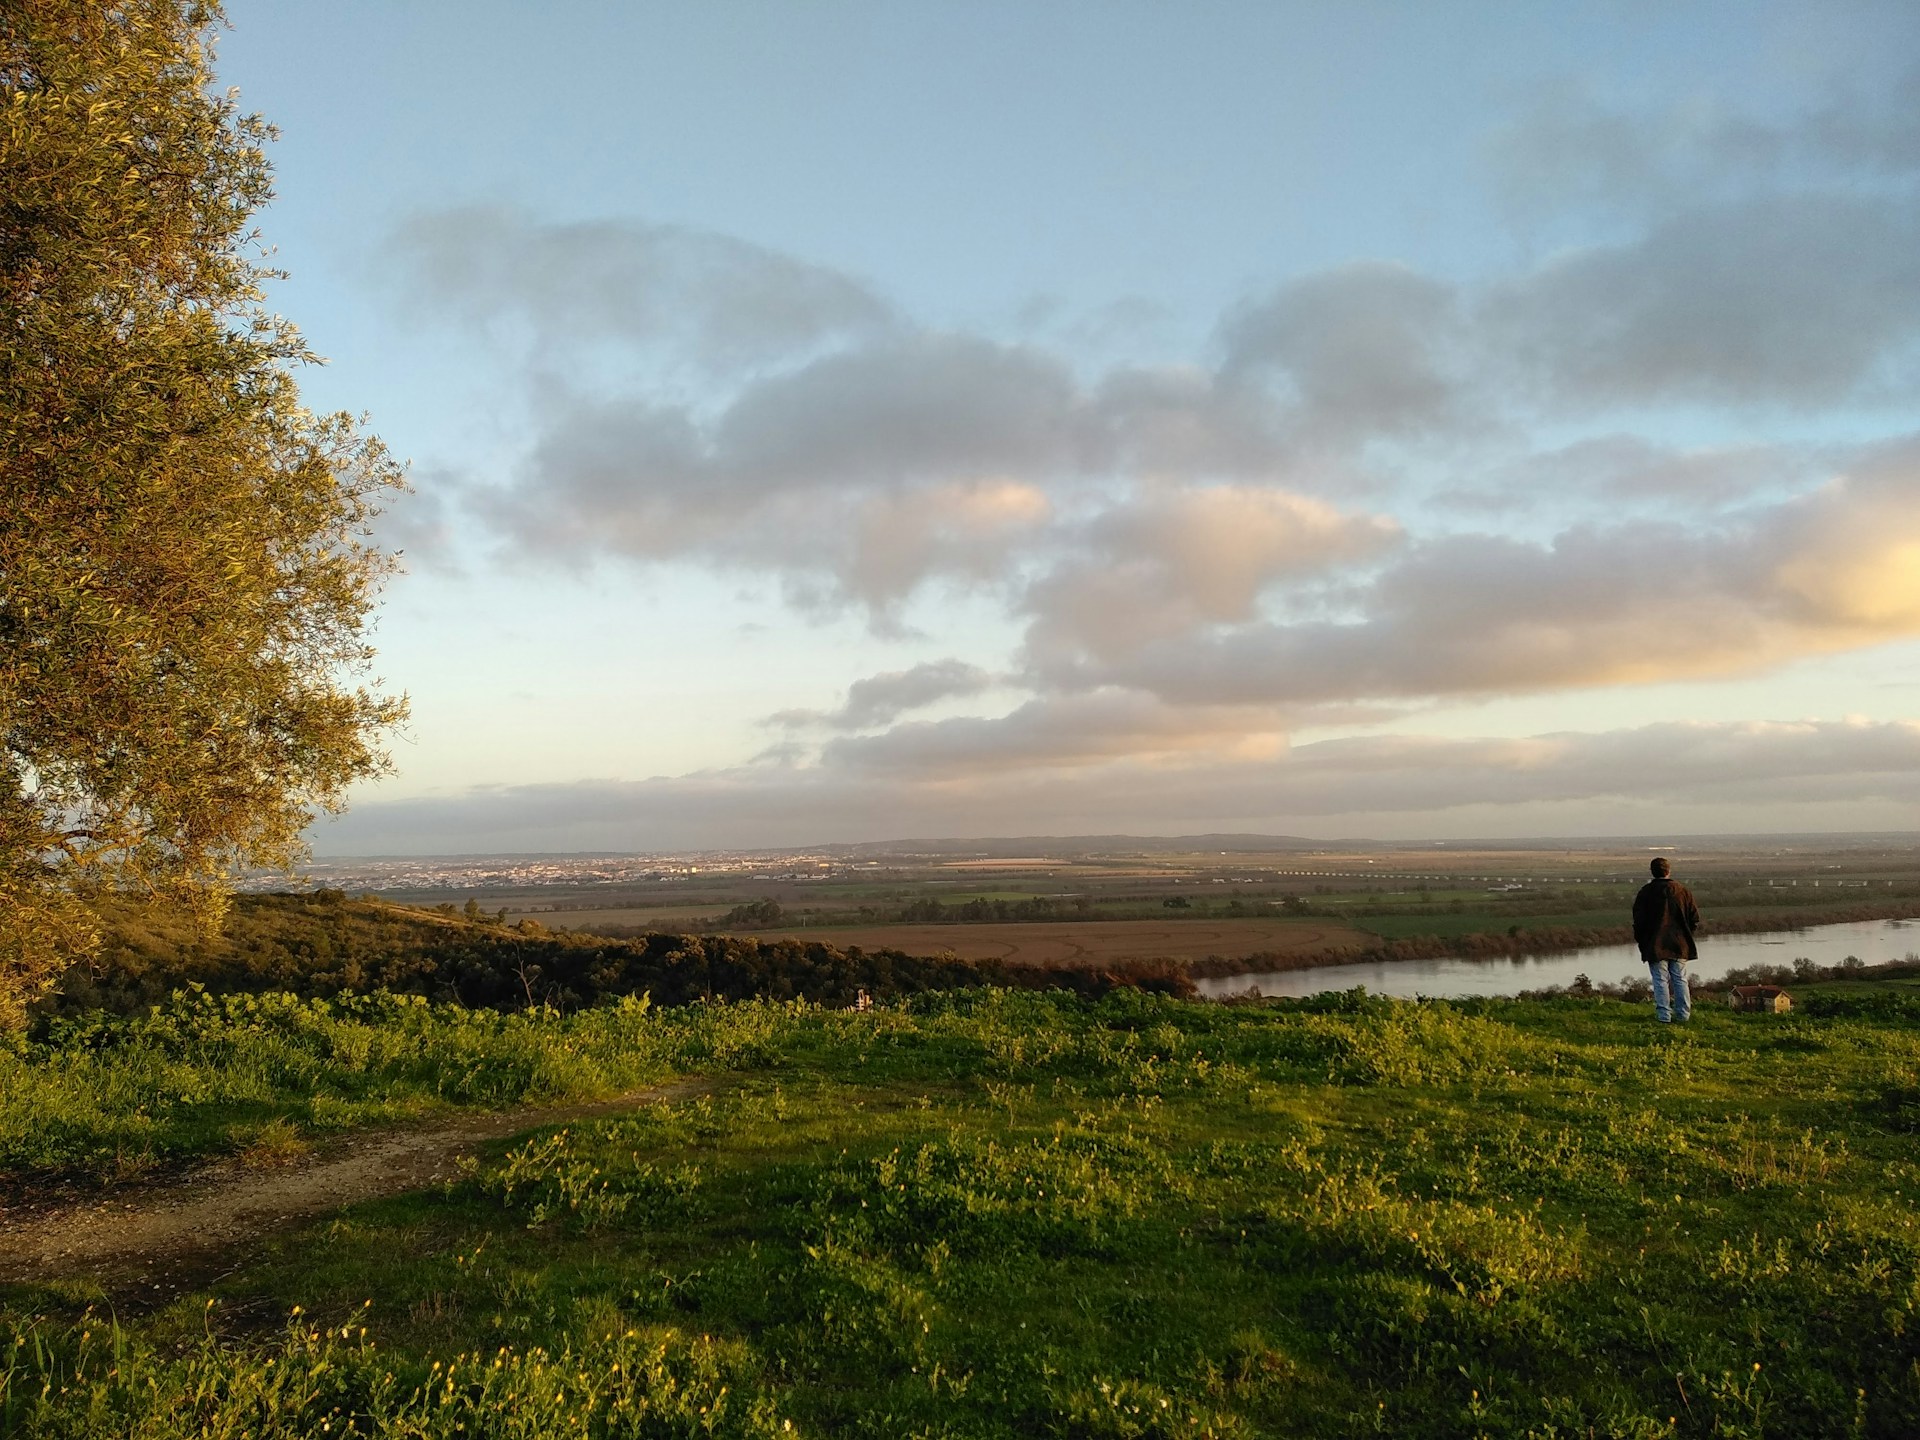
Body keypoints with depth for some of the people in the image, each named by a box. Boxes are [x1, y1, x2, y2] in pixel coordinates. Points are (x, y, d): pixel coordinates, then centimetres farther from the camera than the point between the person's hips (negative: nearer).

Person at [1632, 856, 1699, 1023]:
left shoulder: (1646, 892, -7)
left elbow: (1639, 918, -6)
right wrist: (1686, 934, 18)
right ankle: (1683, 1014, 12)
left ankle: (1664, 1015, -2)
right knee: (1680, 980, 11)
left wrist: (1639, 938, 7)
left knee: (1661, 981, 1)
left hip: (1655, 945, -2)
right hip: (1679, 944, 2)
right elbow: (1695, 917, 4)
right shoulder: (1683, 891, 1)